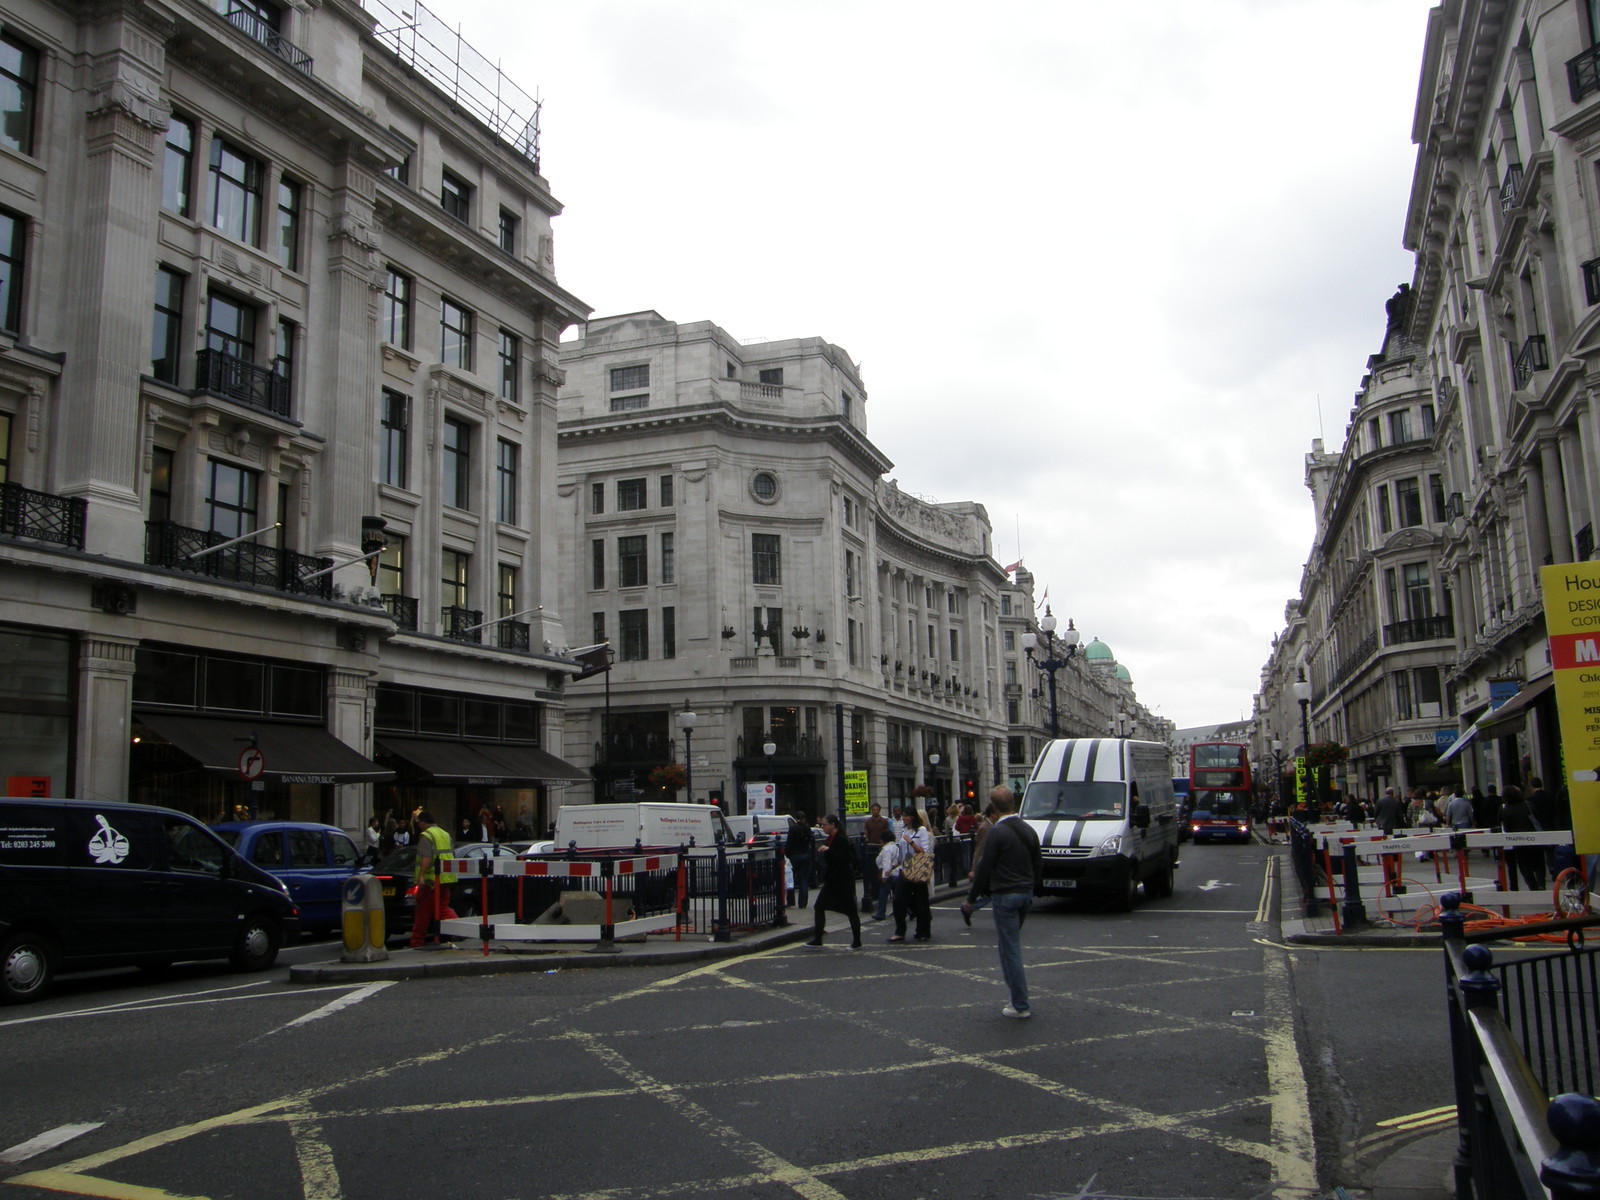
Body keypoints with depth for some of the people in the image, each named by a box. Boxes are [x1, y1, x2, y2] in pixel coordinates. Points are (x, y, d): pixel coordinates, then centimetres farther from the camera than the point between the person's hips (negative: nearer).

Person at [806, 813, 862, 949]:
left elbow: (844, 859, -25)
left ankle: (857, 942, 9)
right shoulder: (831, 838, 11)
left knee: (850, 910, 0)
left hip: (843, 880, -10)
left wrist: (828, 850, -27)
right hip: (832, 880, 10)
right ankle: (817, 939, 10)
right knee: (819, 906, 5)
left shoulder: (841, 839, -17)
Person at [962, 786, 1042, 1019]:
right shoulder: (1028, 829, 7)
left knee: (1010, 949, -1)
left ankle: (1021, 1006, 2)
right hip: (1026, 894, 7)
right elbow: (1038, 864, 14)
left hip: (1005, 896, -7)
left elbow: (984, 868, -14)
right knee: (1011, 945, 20)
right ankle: (1019, 998, 23)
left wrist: (971, 899, -5)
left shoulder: (997, 833, -16)